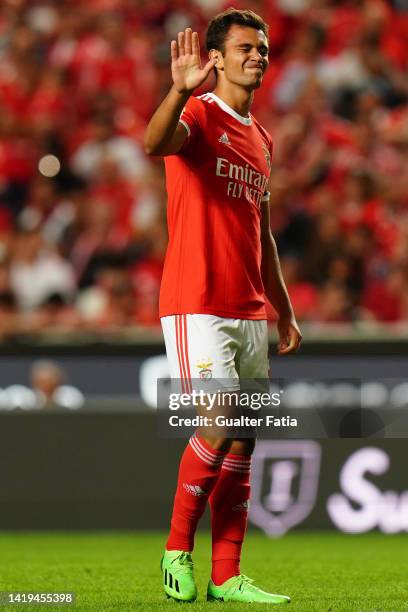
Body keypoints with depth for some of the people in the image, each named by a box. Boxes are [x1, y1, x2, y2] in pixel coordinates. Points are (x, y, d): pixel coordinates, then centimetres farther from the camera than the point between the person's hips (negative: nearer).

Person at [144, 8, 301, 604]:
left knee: (244, 441, 4)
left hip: (250, 313, 7)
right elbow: (155, 142, -29)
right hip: (197, 305, -7)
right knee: (219, 427, -15)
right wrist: (180, 90, -47)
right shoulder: (200, 115, -4)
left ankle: (227, 576, 6)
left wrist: (285, 312, 22)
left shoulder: (261, 140, 19)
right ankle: (177, 550, 2)